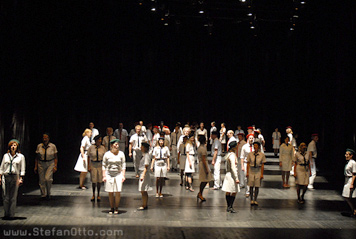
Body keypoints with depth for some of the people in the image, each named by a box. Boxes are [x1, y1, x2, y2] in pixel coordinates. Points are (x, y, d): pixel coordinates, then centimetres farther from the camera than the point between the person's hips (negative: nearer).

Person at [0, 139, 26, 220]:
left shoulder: (21, 156, 5)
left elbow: (22, 169, 4)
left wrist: (21, 179, -4)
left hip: (15, 177, -2)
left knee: (13, 198, -1)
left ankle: (11, 215, 5)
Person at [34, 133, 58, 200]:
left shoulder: (53, 146, -2)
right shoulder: (39, 146, 2)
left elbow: (55, 157, 1)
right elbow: (37, 157, 8)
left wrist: (55, 166, -6)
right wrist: (35, 166, 4)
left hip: (50, 164, -2)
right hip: (41, 164, 2)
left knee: (48, 178, -17)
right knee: (42, 180, 1)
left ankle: (48, 194, 4)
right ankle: (43, 195, 15)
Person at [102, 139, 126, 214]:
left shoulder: (121, 154, 3)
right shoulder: (107, 154, 1)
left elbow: (123, 165, 6)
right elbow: (104, 166, 5)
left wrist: (123, 175, -1)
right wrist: (104, 176, -1)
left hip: (118, 174, 0)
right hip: (109, 174, 0)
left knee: (117, 192, -4)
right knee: (110, 193, 3)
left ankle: (116, 208, 10)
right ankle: (112, 208, 15)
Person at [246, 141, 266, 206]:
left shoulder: (262, 155, -3)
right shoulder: (250, 154, -2)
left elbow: (262, 165, -1)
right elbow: (248, 164, 2)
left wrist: (262, 174, -4)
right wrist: (247, 172, -1)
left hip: (258, 171, 0)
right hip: (251, 171, 0)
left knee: (257, 186, 2)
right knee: (251, 186, 1)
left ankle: (255, 200, 13)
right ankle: (251, 200, 12)